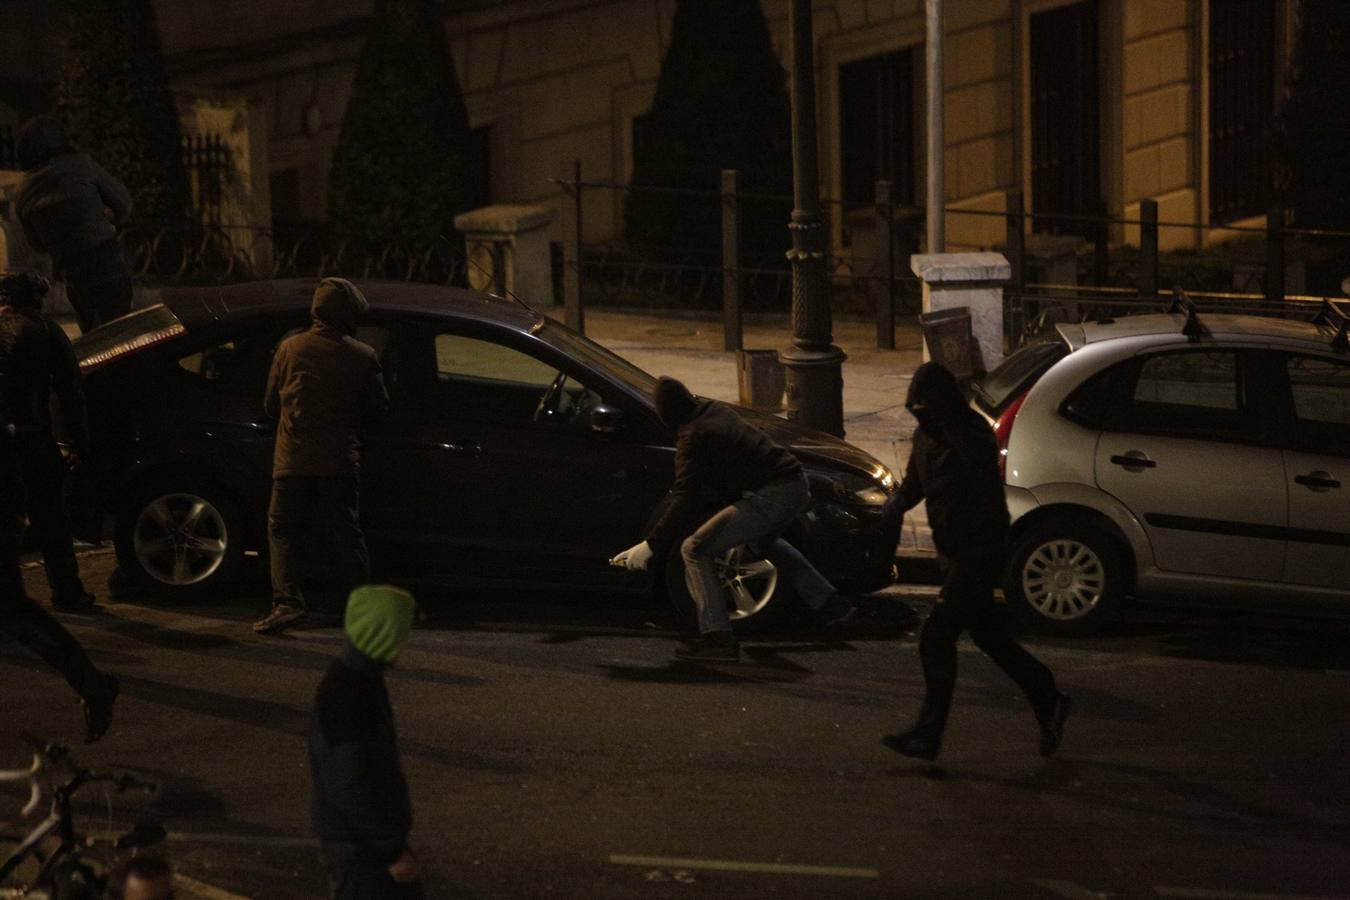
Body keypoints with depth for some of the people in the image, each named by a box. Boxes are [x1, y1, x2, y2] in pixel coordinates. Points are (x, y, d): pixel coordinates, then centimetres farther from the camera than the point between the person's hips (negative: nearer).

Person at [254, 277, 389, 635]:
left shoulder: (290, 349, -1)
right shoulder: (362, 356, -3)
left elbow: (271, 404, 8)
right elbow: (378, 407, 8)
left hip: (293, 458, -1)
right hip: (341, 461, 1)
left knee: (283, 530, 6)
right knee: (346, 533, 11)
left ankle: (287, 601, -10)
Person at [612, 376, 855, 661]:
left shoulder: (692, 437, -10)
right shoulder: (717, 411, 16)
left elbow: (685, 498, -16)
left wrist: (651, 545, -15)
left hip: (770, 497, -9)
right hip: (798, 487, 9)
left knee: (695, 550, -7)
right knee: (763, 540, 39)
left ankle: (718, 636, -16)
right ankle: (829, 603, 43)